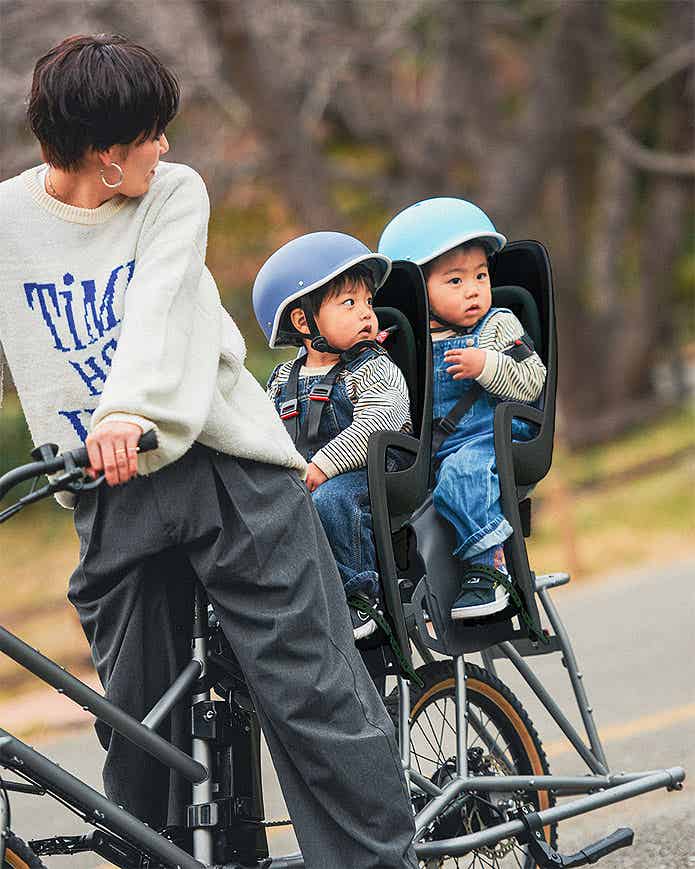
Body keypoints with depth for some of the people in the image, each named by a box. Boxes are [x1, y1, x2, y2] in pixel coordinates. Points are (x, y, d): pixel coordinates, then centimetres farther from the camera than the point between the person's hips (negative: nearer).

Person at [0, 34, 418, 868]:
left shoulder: (174, 193, 0)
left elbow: (160, 304, -18)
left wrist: (130, 412, -36)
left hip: (226, 463, -1)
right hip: (108, 492, 1)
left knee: (313, 692, -5)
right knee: (135, 722, 6)